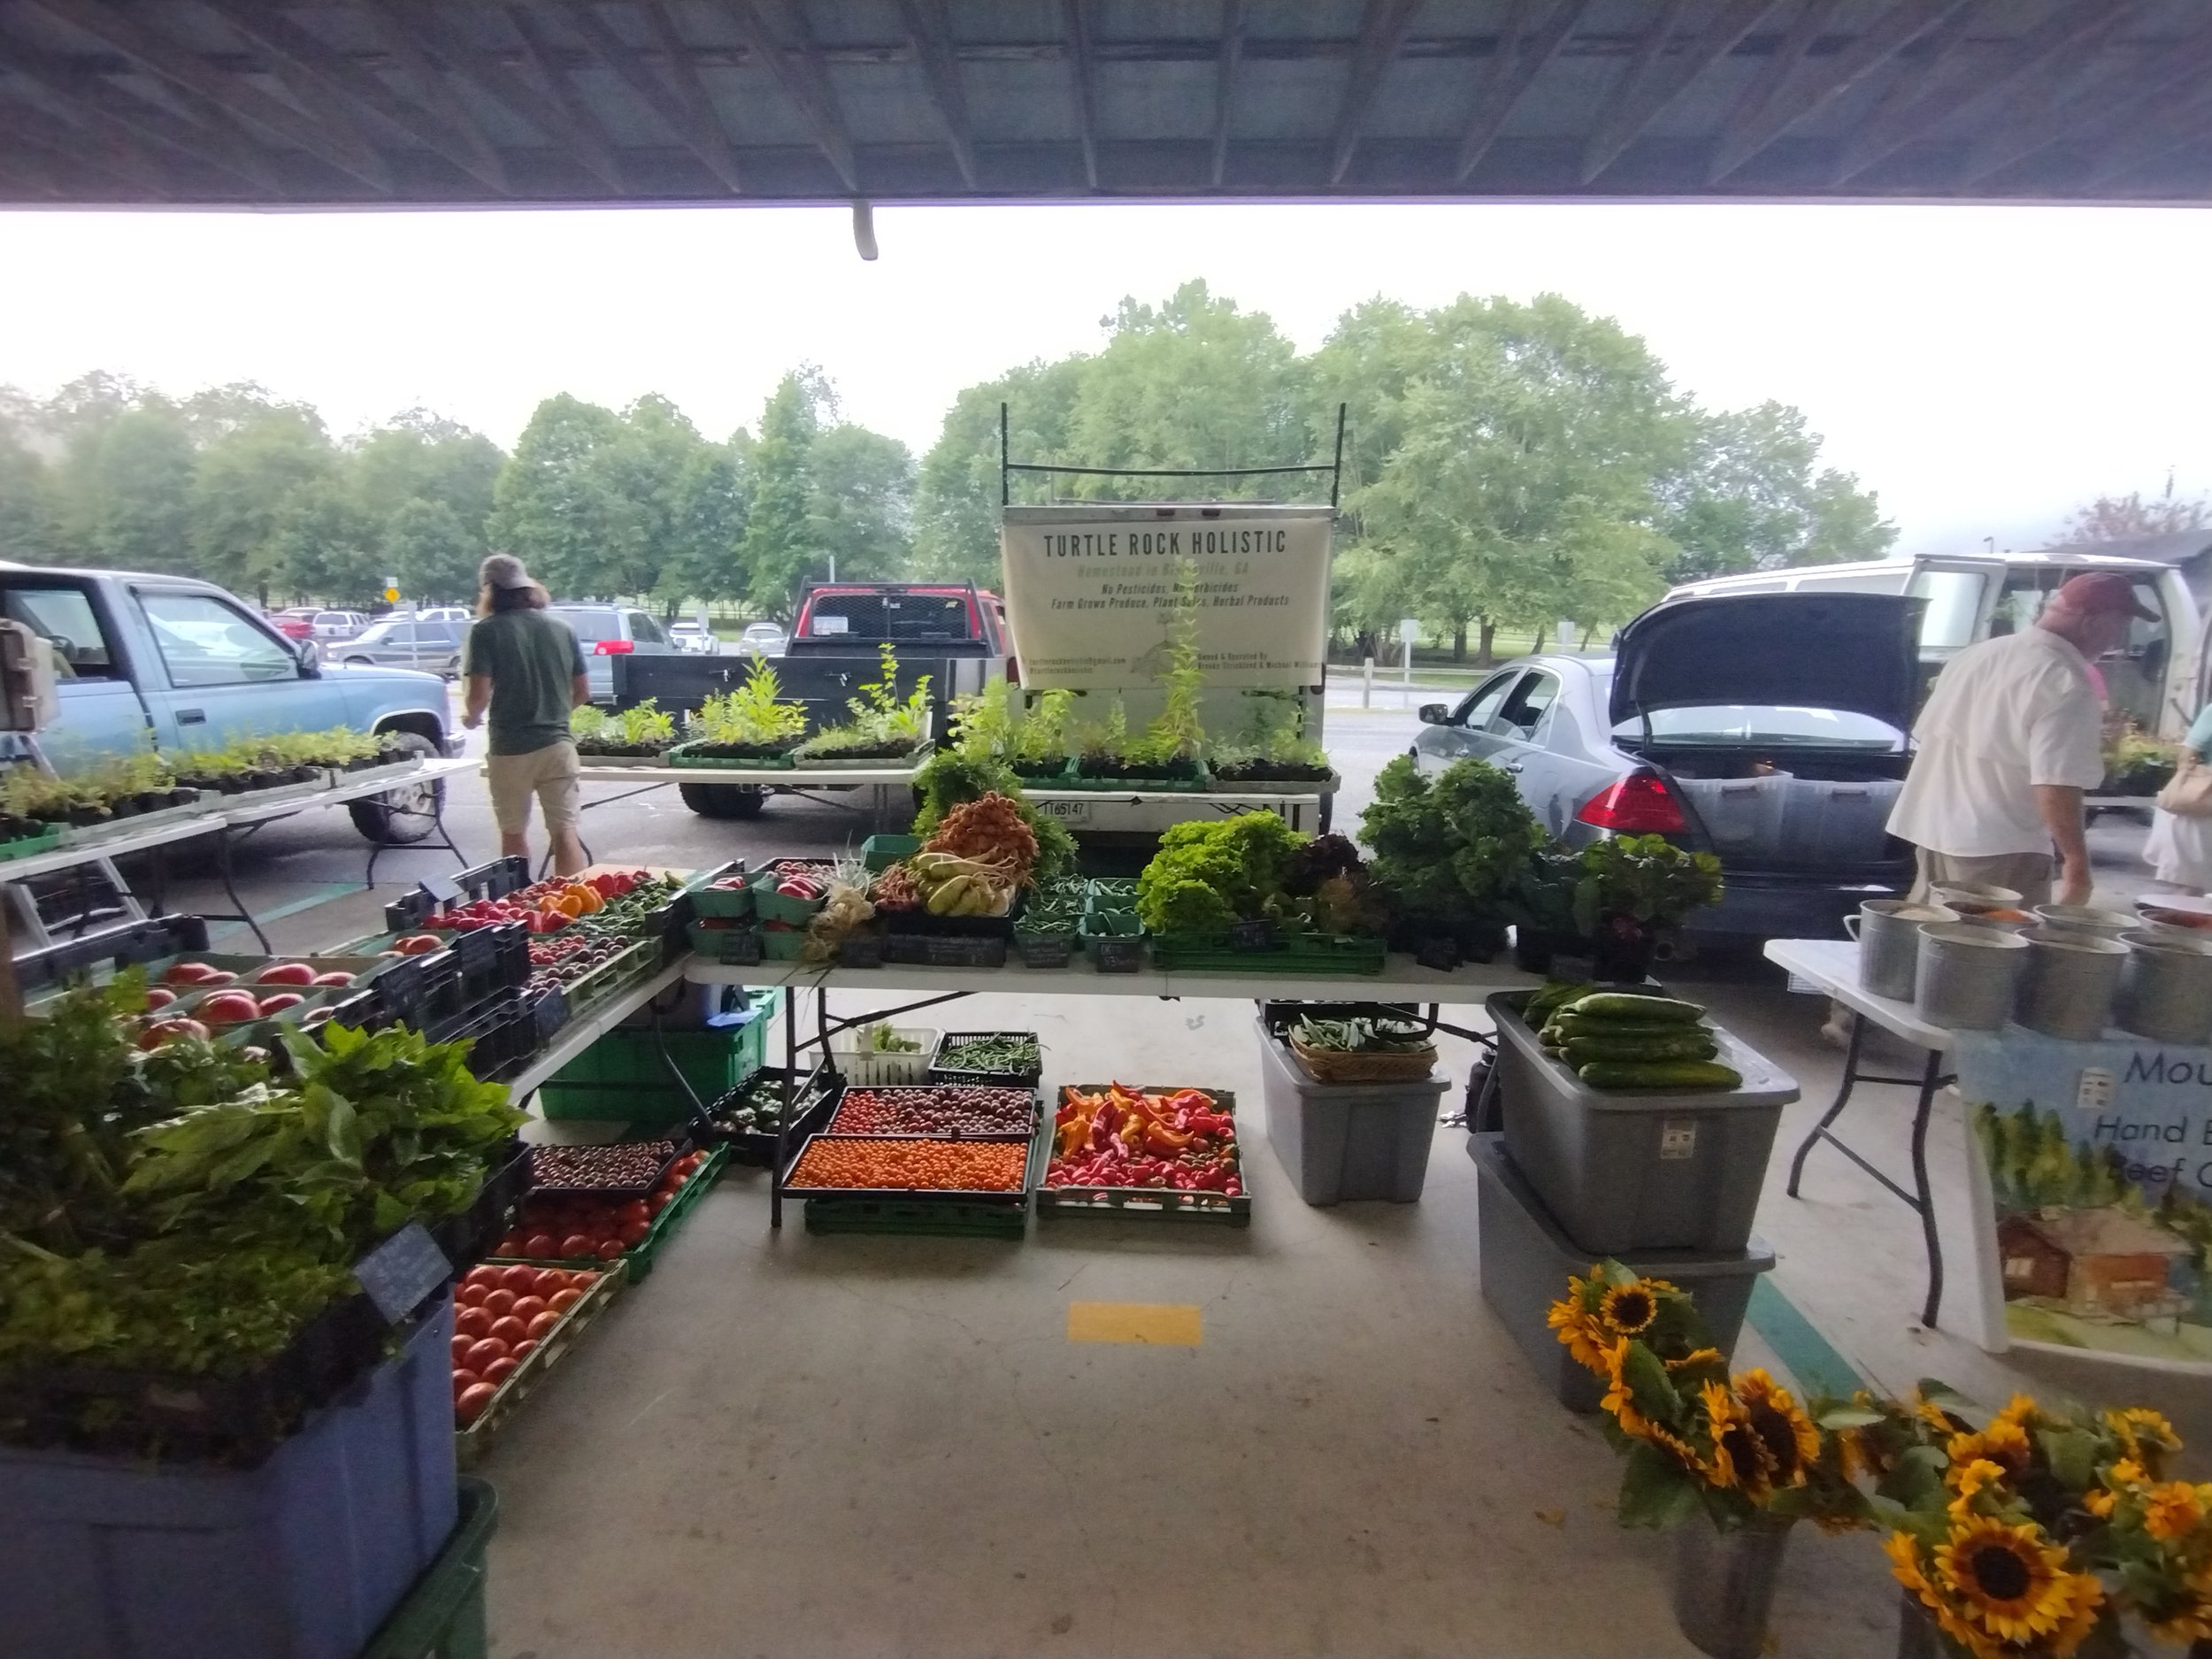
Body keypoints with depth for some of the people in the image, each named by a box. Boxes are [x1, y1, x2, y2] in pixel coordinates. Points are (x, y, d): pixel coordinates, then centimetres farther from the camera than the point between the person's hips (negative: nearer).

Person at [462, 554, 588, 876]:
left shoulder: (486, 631, -8)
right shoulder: (562, 629, 5)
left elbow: (480, 695, -13)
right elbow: (583, 693, 10)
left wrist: (471, 716, 9)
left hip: (511, 749, -2)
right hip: (558, 744, 2)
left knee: (514, 834, 14)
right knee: (565, 831, 1)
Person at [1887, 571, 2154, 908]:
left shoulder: (1977, 652, 9)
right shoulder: (2067, 685, -15)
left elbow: (1926, 733, 16)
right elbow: (2056, 786, -22)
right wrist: (2077, 860, -14)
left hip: (1932, 831, 8)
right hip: (2000, 848, -8)